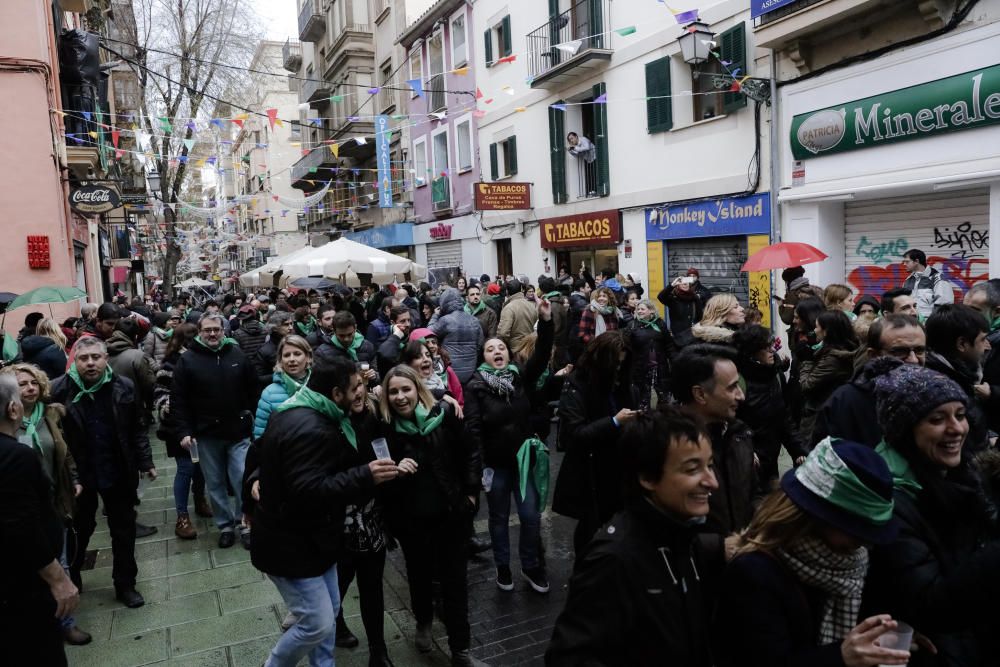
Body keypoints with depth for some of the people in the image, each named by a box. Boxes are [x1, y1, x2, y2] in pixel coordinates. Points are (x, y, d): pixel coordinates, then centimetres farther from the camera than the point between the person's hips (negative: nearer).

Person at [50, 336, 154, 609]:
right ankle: (69, 581, 43)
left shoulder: (124, 388, -7)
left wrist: (145, 462, 2)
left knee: (124, 531, 12)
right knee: (79, 530, 19)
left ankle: (125, 584, 29)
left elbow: (137, 430, 2)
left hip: (119, 474, 1)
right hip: (78, 476, -1)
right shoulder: (60, 390, -14)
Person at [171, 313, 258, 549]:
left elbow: (254, 391, 4)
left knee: (243, 480, 0)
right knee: (215, 484, 11)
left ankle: (247, 523, 17)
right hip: (206, 434, 0)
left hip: (238, 432, 0)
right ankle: (225, 525, 26)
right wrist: (184, 431, -9)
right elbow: (178, 400, -3)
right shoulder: (187, 360, -3)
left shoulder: (238, 355, 0)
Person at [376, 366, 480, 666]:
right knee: (419, 573, 21)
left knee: (454, 578, 7)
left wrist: (470, 492, 0)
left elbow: (469, 454, 0)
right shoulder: (384, 428, -11)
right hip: (410, 518, 1)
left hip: (451, 512, -1)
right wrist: (394, 471, -25)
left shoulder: (444, 415, -12)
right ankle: (423, 621, 50)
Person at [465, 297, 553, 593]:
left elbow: (541, 356, -15)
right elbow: (472, 428, -14)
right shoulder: (475, 386, -9)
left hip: (524, 458, 2)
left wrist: (546, 321, -27)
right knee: (499, 518, 13)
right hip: (495, 462, -2)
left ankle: (531, 566, 28)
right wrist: (479, 464, -20)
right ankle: (502, 567, 33)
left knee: (531, 516, 7)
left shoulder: (520, 377, -1)